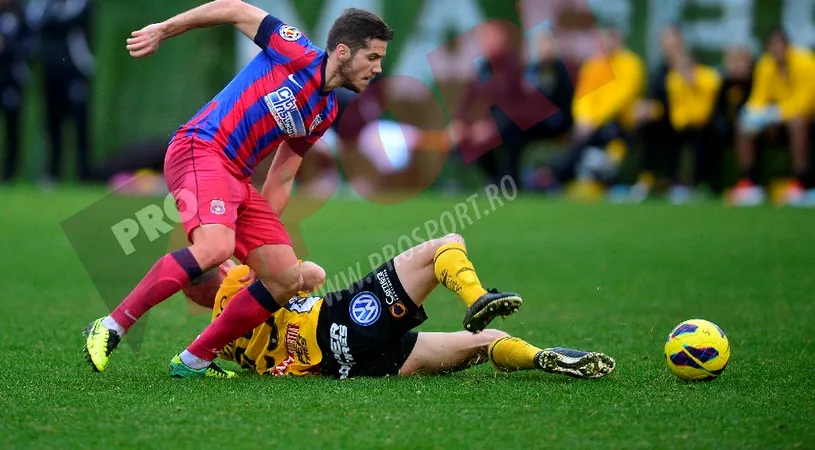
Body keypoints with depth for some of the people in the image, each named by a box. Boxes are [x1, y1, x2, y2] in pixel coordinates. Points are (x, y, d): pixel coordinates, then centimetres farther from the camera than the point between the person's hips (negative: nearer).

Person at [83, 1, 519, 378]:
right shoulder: (298, 54, -6)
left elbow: (280, 181, 24)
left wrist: (267, 234, 22)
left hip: (238, 180, 9)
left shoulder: (325, 113, 18)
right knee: (215, 247, -34)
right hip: (200, 151, -9)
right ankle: (110, 327, -25)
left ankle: (195, 358, 6)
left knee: (287, 278, 0)